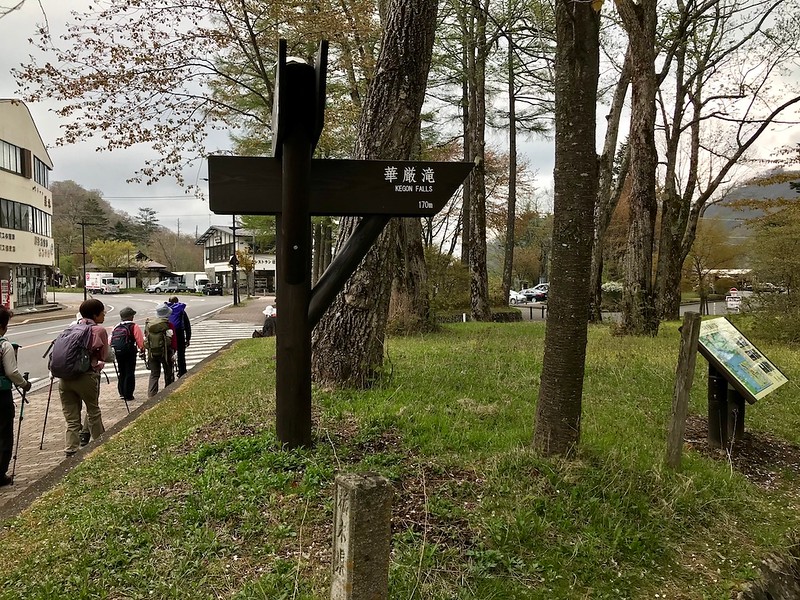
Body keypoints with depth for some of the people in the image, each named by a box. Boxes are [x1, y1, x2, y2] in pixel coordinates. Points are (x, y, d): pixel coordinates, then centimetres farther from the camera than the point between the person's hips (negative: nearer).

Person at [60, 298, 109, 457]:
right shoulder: (99, 330, -1)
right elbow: (104, 356, 5)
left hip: (64, 377, 4)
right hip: (86, 376, -4)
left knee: (71, 419, 7)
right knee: (94, 412, 15)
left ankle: (70, 452, 0)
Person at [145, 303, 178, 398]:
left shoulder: (148, 324, 3)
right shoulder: (168, 325, -12)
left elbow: (145, 339, 10)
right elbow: (174, 340, -9)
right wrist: (174, 350, 2)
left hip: (152, 353, 4)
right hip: (165, 353, -4)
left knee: (154, 374, 10)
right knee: (168, 373, 12)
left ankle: (151, 394, 0)